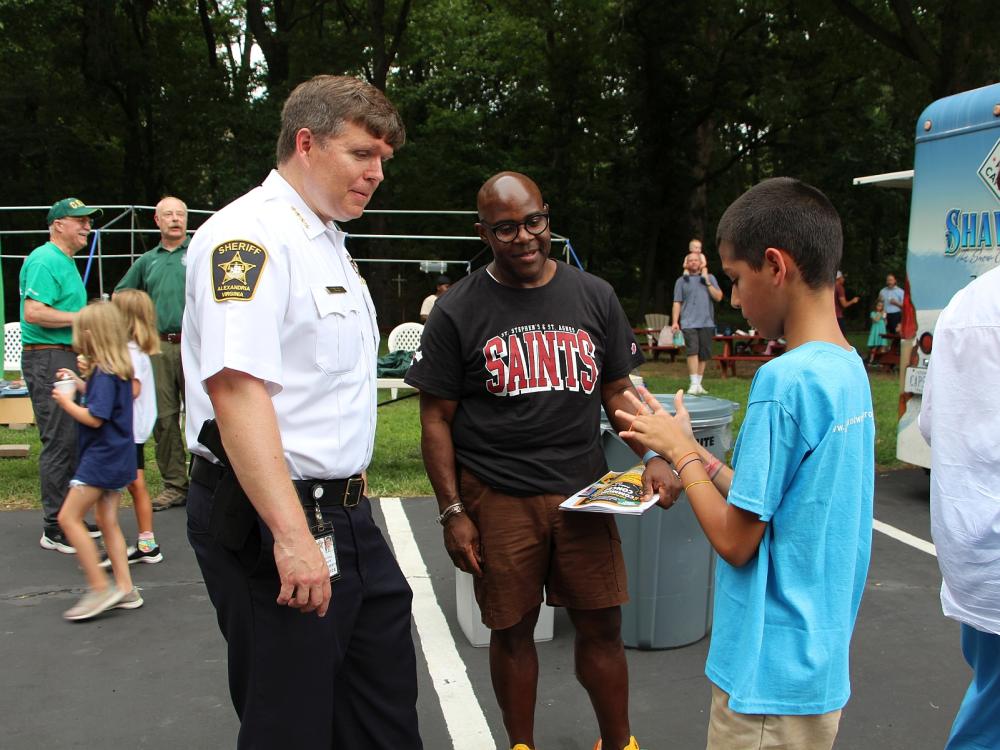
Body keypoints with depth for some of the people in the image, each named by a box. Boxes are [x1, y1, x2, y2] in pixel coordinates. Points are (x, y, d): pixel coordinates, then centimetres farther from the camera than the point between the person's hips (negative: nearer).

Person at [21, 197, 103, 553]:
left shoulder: (64, 262, 19)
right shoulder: (45, 260, -13)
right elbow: (33, 312, -24)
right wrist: (81, 318, -19)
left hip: (66, 358, 11)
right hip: (48, 360, -11)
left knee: (72, 440, 14)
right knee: (59, 442, -8)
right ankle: (54, 529, -1)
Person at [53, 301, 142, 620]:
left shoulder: (104, 373, -18)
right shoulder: (118, 369, 10)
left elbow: (95, 417, -25)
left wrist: (67, 402, -11)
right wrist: (78, 384, 16)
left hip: (102, 459, -10)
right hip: (117, 457, 10)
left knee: (69, 518, -5)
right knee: (108, 522, 14)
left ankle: (100, 588, -5)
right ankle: (125, 589, 17)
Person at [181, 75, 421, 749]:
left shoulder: (328, 241, 16)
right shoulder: (250, 235, -15)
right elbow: (235, 387, -26)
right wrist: (292, 535, -30)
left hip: (342, 512, 9)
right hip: (271, 518, -9)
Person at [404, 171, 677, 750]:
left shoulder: (595, 296, 6)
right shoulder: (457, 312, -2)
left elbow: (618, 391, 10)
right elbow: (437, 419, -1)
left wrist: (654, 457, -6)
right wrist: (453, 512, -6)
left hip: (583, 491, 2)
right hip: (498, 499, -2)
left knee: (602, 625, 7)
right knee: (512, 631, 10)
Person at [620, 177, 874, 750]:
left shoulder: (785, 379, -24)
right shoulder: (851, 369, 3)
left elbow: (736, 541, -20)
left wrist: (681, 450, -8)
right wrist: (696, 455, 6)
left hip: (773, 677, -8)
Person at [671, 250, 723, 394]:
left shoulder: (710, 278, 15)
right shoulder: (682, 281, 10)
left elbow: (718, 297, 5)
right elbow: (677, 303, 7)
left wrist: (707, 282, -3)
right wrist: (674, 322, -3)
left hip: (707, 323, 3)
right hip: (689, 323, -3)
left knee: (704, 354, 4)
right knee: (692, 351, -17)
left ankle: (698, 384, 14)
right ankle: (694, 384, -19)